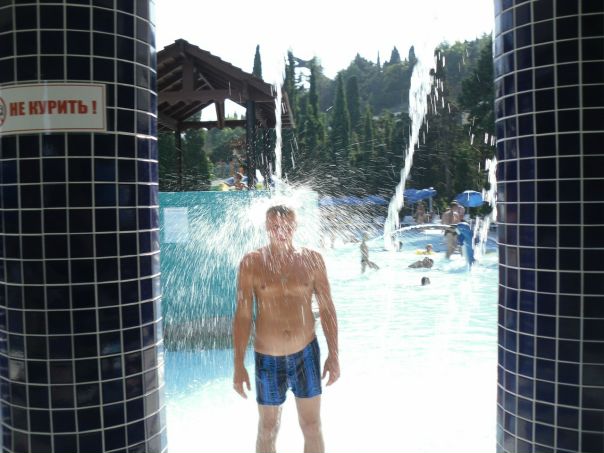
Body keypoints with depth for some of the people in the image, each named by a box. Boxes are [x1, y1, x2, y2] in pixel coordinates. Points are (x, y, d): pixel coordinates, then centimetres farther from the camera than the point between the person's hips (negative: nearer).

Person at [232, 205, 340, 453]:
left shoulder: (312, 260, -3)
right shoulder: (251, 263, -6)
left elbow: (327, 309, 1)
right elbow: (243, 315, -6)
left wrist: (333, 354, -1)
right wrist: (239, 365, -7)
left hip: (306, 353, 1)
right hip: (267, 358, 0)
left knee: (312, 427, 11)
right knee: (268, 430, 15)